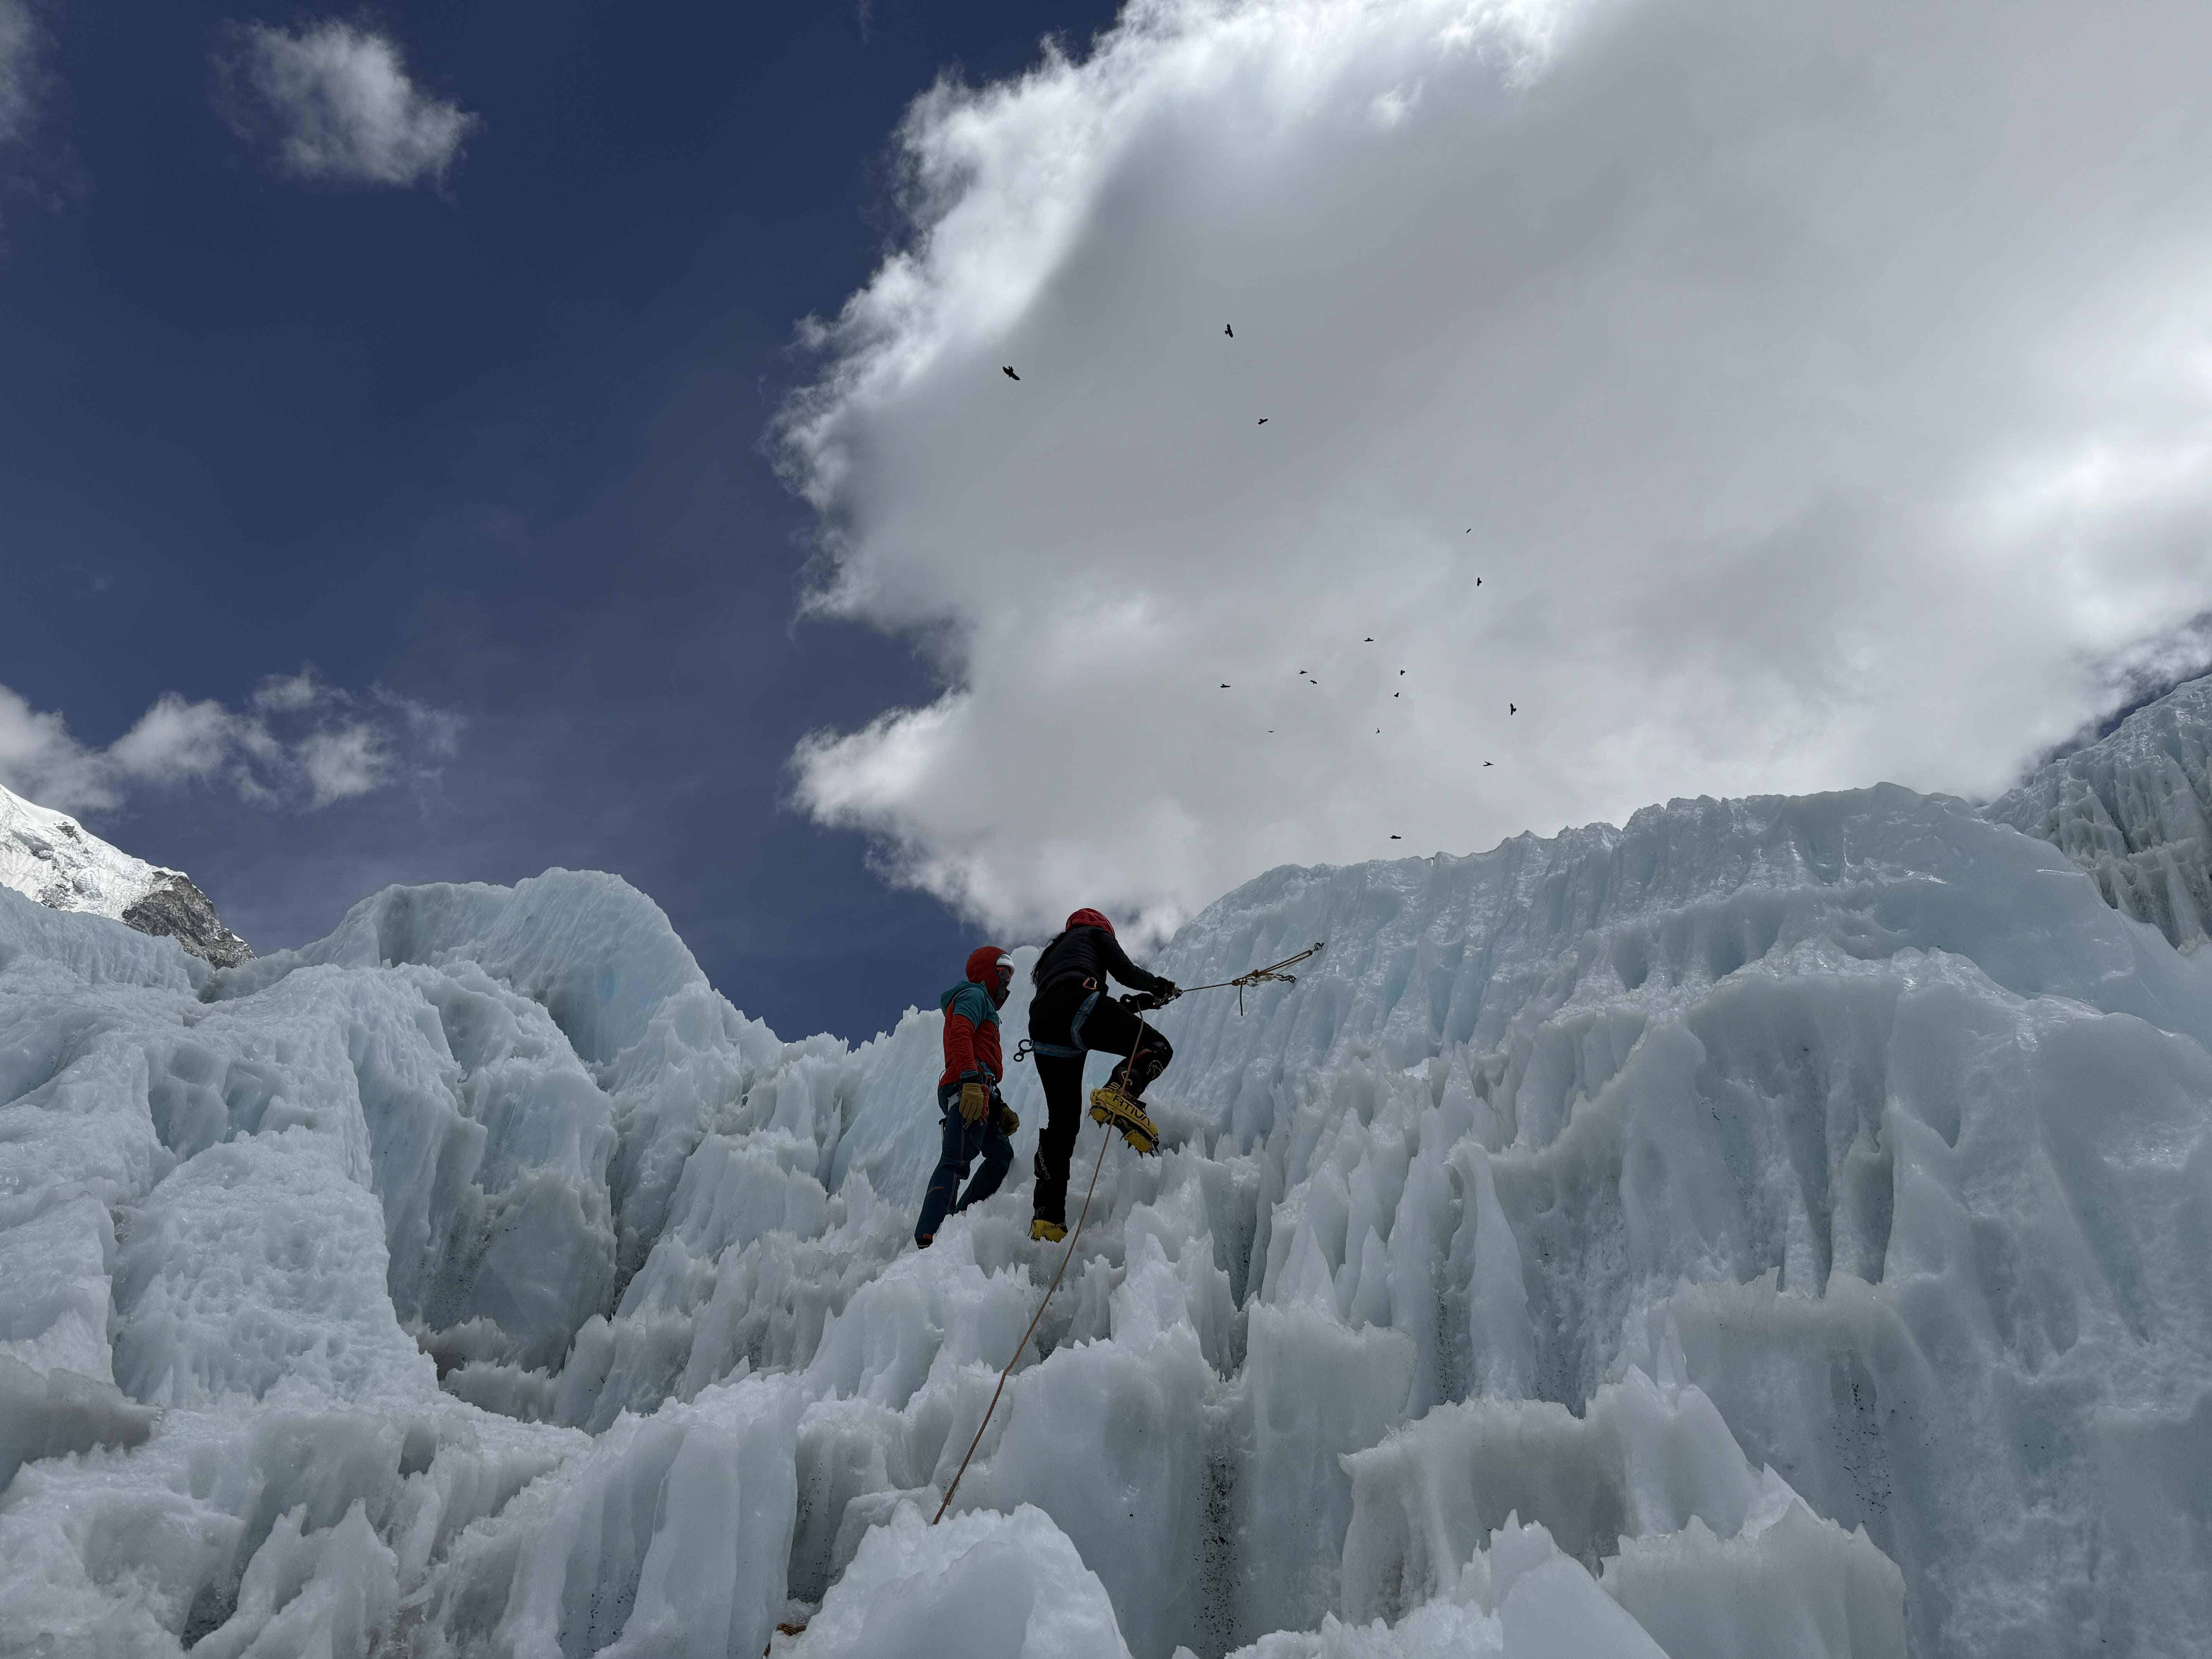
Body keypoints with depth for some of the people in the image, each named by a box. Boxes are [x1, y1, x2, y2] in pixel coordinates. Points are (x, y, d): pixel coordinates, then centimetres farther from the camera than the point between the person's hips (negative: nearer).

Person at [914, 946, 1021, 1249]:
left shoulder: (985, 1006, 35)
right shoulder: (974, 996, 4)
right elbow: (960, 1034, -17)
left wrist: (1000, 1108, 28)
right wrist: (972, 1081, -30)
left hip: (976, 1093, 10)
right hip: (968, 1092, -10)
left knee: (1001, 1155, 19)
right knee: (956, 1161, -21)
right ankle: (926, 1240, -32)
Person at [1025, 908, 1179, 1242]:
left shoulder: (1051, 955, 45)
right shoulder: (1094, 933, 28)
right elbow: (1125, 972, 11)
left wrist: (1134, 1003, 41)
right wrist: (1159, 986, 29)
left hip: (1043, 1029, 6)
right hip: (1076, 1000, -6)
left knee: (1062, 1122, 8)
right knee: (1156, 1047, 3)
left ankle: (1048, 1218, -3)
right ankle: (1121, 1092, -29)